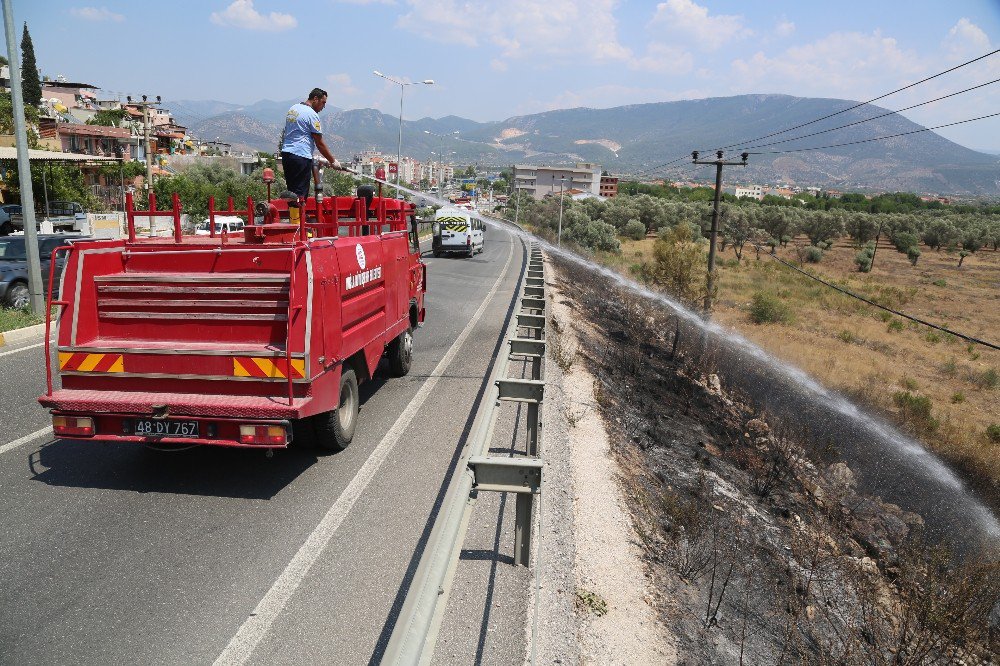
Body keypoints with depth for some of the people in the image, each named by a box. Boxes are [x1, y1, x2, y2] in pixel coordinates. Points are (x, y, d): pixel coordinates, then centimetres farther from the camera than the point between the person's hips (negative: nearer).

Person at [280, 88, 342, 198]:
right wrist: (332, 161, -2)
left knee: (291, 190, 12)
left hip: (285, 153, 9)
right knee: (301, 193, -8)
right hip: (301, 156, -9)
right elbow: (320, 143, -9)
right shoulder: (312, 114, -10)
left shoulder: (293, 108, 16)